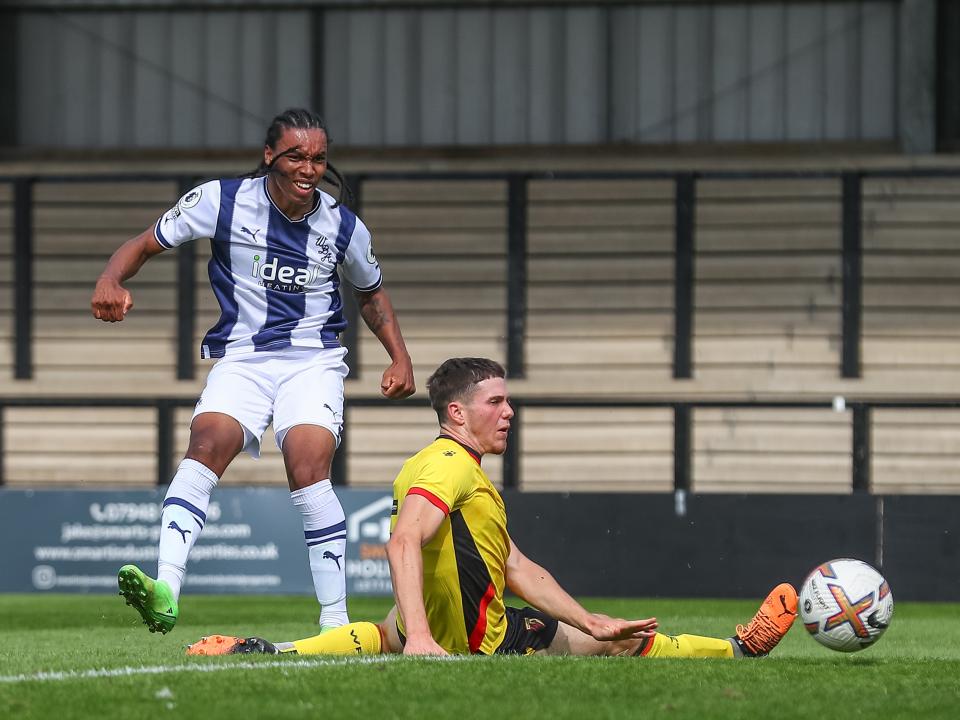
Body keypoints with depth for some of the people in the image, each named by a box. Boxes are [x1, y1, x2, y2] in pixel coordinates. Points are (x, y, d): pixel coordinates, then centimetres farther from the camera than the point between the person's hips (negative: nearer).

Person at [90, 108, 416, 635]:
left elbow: (371, 293, 22)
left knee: (308, 468, -24)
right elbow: (145, 244, 2)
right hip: (240, 358, 0)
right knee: (206, 447, -28)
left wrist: (400, 358, 11)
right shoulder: (222, 201, -4)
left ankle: (336, 621, -17)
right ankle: (165, 594, -38)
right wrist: (111, 281, -19)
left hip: (313, 360, 0)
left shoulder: (343, 227, 2)